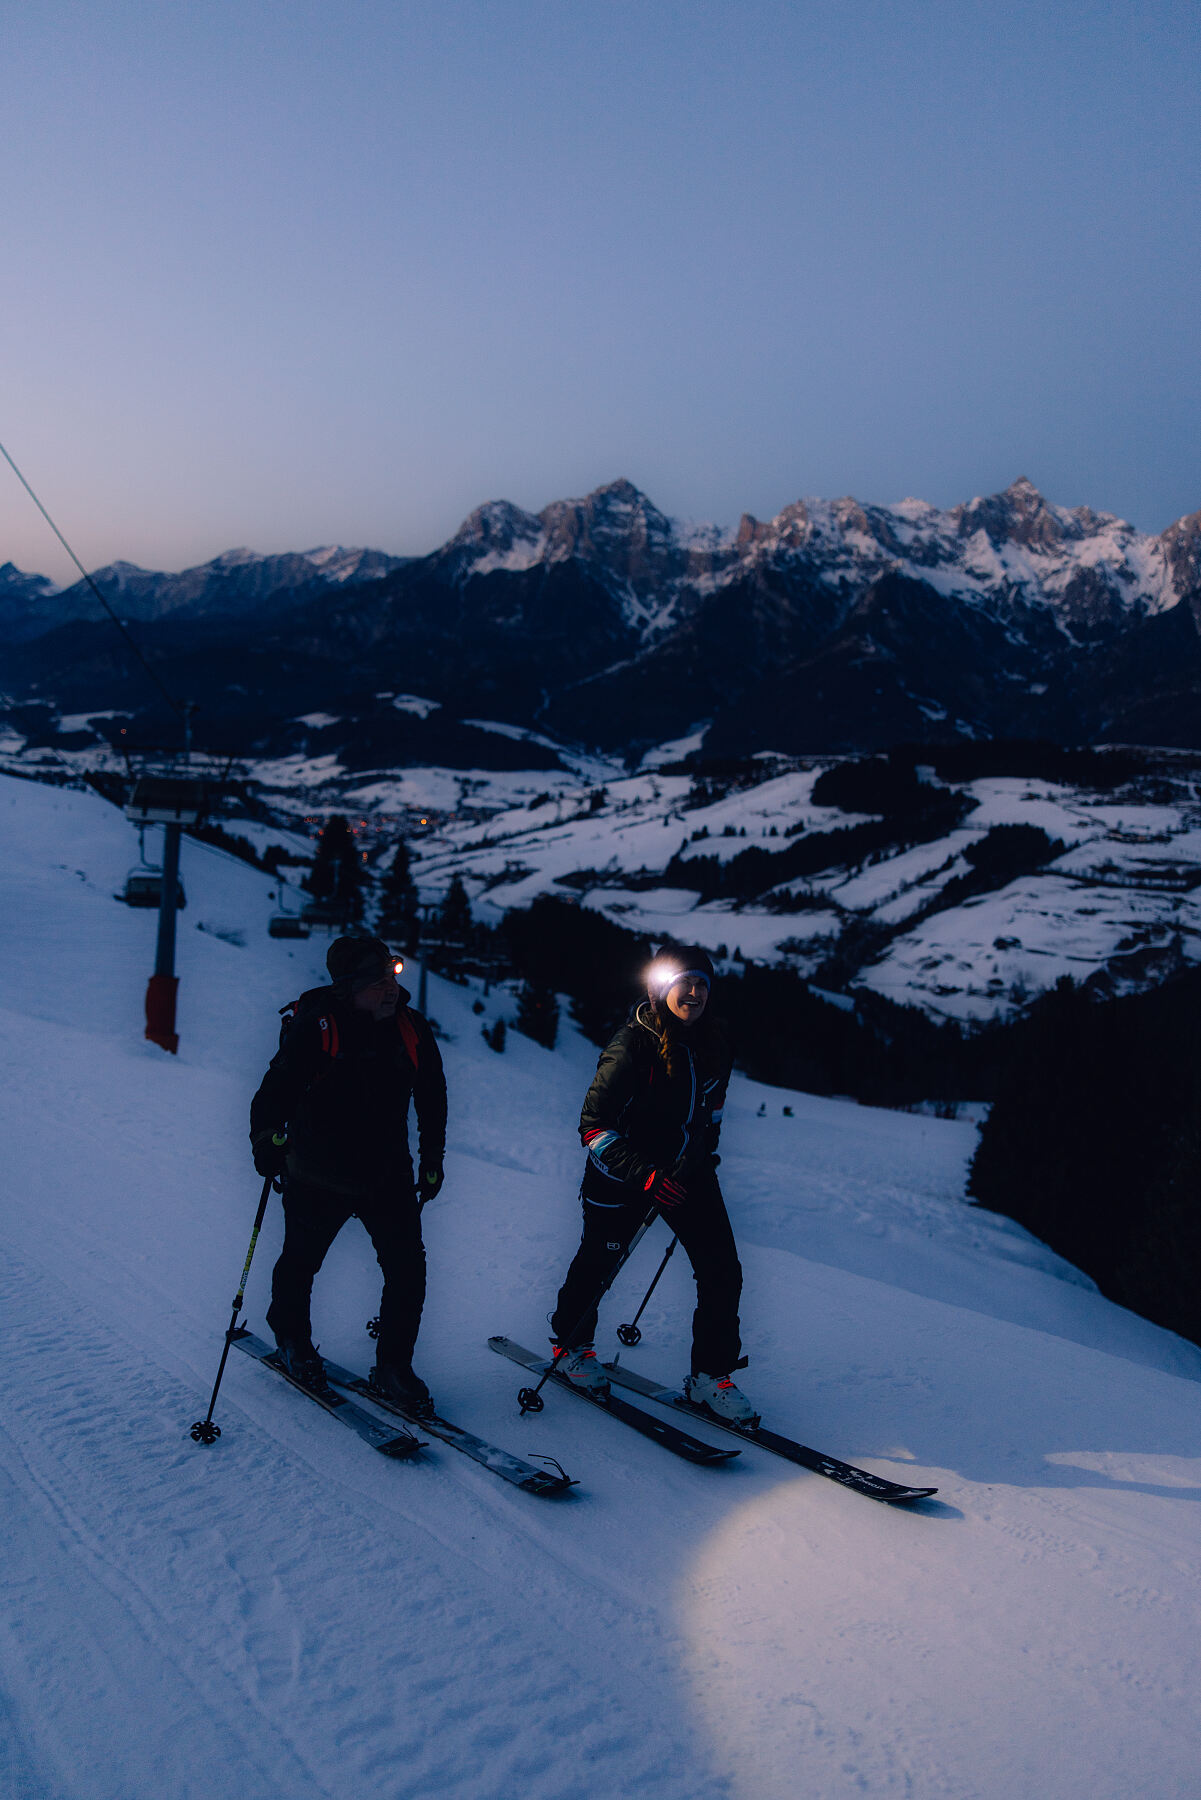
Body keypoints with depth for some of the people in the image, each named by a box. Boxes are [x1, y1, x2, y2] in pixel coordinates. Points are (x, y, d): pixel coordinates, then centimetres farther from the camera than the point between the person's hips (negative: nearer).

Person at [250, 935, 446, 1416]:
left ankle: (393, 1366, 15)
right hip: (319, 1177, -3)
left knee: (408, 1269, -3)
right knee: (301, 1263, 16)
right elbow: (278, 1086, -10)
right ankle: (291, 1339, 46)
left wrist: (432, 1159, 11)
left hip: (389, 1177, 3)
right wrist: (268, 1138, -21)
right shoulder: (314, 1027, -18)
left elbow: (432, 1097, 9)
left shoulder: (412, 1030, -4)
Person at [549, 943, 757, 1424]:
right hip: (622, 1176, -5)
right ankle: (570, 1346, 39)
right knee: (597, 1264, 13)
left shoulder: (713, 1045, -4)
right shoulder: (632, 1047, -23)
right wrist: (645, 1176, -29)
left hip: (688, 1171, 5)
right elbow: (594, 1126, -21)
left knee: (722, 1271, -4)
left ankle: (711, 1376, 11)